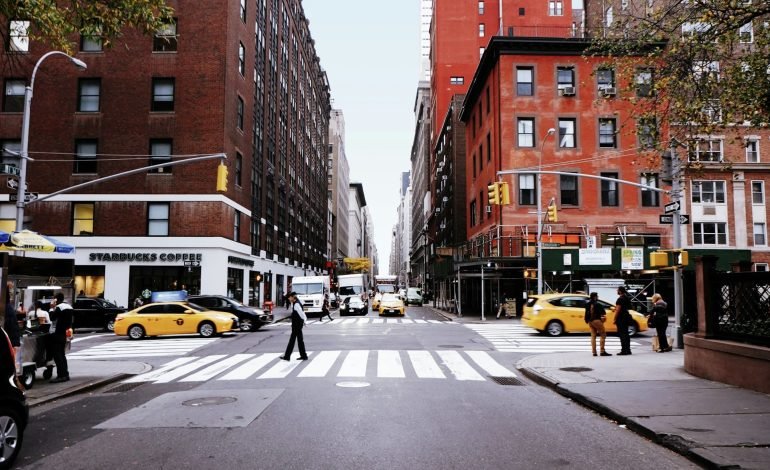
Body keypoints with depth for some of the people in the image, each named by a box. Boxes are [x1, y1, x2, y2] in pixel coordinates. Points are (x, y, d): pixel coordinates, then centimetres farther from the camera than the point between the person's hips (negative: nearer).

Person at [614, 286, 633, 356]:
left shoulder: (620, 299, -16)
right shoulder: (626, 298, 14)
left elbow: (618, 310, -19)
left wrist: (615, 319, -15)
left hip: (621, 318, -10)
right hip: (626, 317, 10)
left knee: (622, 335, -8)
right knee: (626, 334, 13)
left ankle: (624, 350, -9)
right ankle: (628, 350, 16)